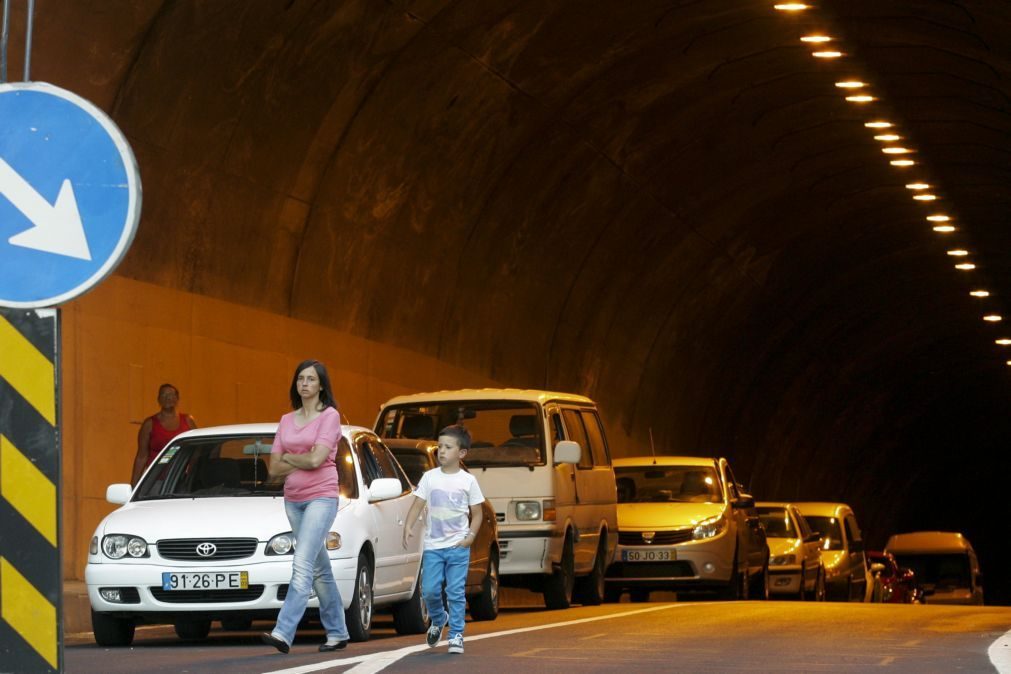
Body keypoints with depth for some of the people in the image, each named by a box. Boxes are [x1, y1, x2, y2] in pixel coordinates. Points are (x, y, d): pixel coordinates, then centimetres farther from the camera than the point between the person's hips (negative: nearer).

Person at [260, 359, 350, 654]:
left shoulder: (329, 416, -4)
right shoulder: (287, 420, 13)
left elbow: (316, 459, -16)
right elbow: (274, 468, 7)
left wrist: (288, 457, -1)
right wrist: (302, 461, -6)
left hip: (321, 497, -7)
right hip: (293, 500, 7)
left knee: (302, 565, -17)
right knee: (319, 569, 13)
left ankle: (283, 633, -26)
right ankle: (337, 632, 20)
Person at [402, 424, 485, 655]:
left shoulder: (468, 481, 1)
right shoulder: (429, 477, 4)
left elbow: (477, 513, 6)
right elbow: (417, 505, 2)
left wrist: (471, 536, -9)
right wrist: (409, 526, -13)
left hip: (458, 546, -2)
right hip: (433, 545, 2)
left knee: (456, 592, -3)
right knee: (429, 590, -1)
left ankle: (456, 635, 4)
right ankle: (438, 620, 28)